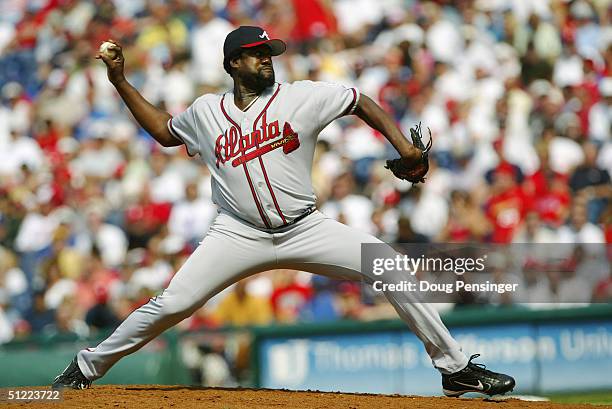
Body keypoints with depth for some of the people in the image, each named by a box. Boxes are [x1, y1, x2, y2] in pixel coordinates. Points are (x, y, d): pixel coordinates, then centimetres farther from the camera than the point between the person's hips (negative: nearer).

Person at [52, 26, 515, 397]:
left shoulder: (302, 97, 0)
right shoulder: (207, 112, 7)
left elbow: (361, 103, 6)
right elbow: (164, 130, 25)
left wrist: (403, 144, -7)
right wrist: (120, 81, 19)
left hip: (305, 229, 0)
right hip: (240, 235, 0)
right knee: (172, 303, -14)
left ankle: (456, 368, -2)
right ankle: (88, 366, 5)